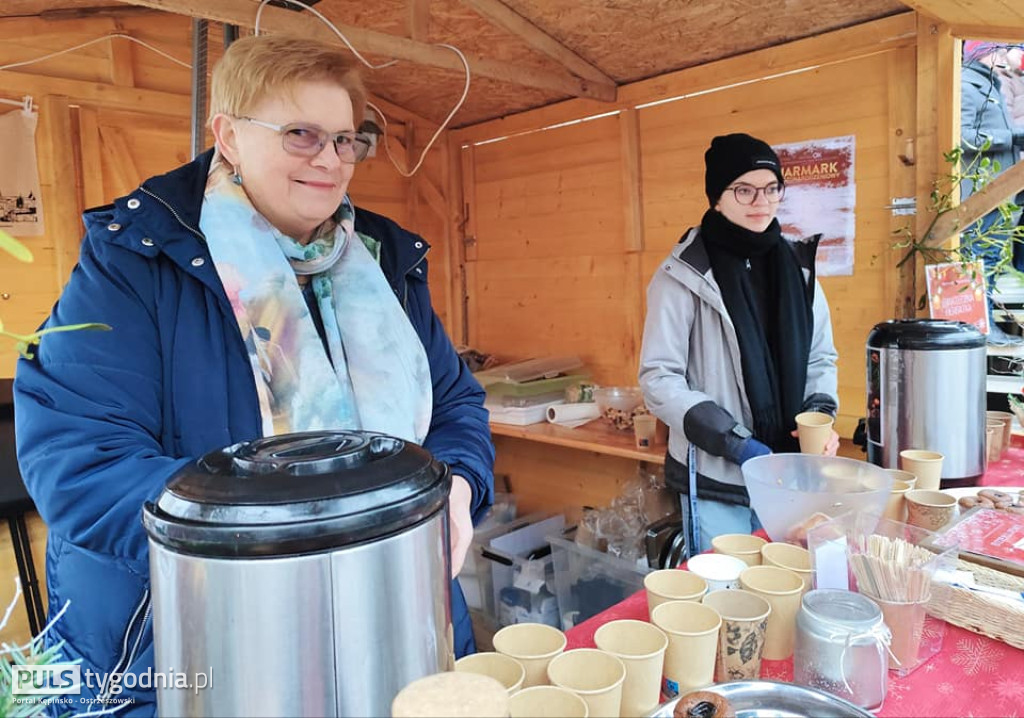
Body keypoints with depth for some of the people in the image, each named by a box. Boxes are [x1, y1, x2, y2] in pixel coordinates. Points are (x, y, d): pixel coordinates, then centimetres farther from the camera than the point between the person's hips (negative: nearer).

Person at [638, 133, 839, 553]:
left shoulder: (796, 266, 6)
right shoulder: (685, 275, -10)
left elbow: (821, 358, 12)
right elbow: (659, 379, -12)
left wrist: (820, 416, -6)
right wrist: (732, 443, -17)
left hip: (788, 472, 5)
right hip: (716, 477, -5)